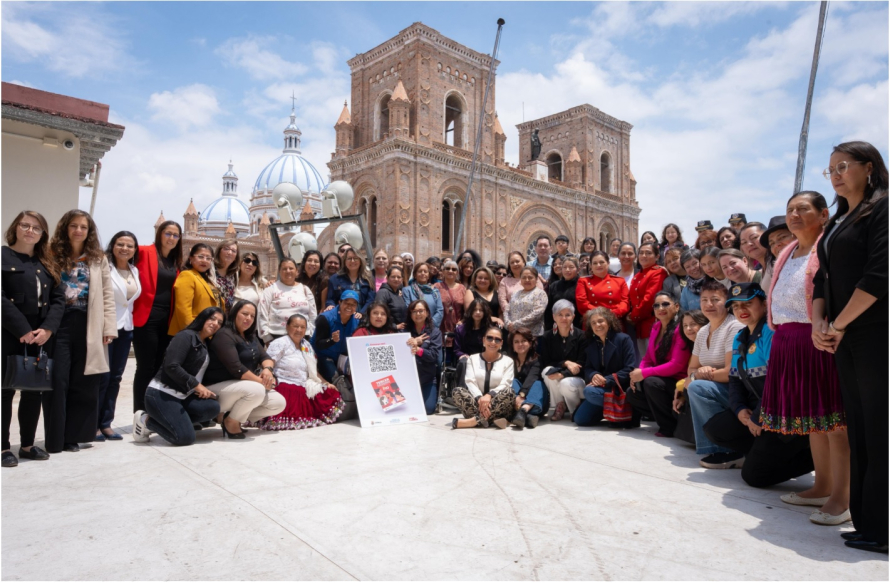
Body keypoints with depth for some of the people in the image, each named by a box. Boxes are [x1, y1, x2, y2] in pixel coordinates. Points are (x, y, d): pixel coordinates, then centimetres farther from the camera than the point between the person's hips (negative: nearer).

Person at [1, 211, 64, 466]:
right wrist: (23, 330, -17)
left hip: (41, 337, 5)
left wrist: (48, 328, -8)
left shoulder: (47, 264, 15)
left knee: (34, 391, 9)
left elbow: (58, 299, 7)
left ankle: (27, 444, 20)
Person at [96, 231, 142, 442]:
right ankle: (93, 424, 9)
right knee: (102, 376, -3)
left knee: (115, 377, 9)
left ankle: (106, 423, 17)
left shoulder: (135, 271, 12)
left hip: (125, 328, 6)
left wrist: (132, 323, 13)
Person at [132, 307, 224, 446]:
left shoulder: (205, 345, 17)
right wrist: (196, 385, -16)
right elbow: (171, 366, -20)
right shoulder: (186, 336, -9)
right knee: (186, 437, -19)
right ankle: (146, 420, 4)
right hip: (161, 394, -8)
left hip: (182, 396, 8)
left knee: (212, 407, -19)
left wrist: (203, 390, -3)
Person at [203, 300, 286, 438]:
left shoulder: (251, 337, 13)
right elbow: (236, 368, -26)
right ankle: (230, 421, -9)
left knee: (279, 403, -5)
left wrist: (268, 369, -20)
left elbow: (265, 356, 3)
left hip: (244, 387, 9)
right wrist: (261, 381, -24)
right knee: (257, 390, -36)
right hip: (219, 387, -9)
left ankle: (232, 415, 3)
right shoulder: (224, 335, -16)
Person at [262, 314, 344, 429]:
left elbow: (313, 371, 26)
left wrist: (326, 383, 15)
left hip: (303, 390, 7)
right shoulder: (280, 343, 0)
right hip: (285, 389, -7)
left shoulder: (307, 345, 20)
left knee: (332, 394, -8)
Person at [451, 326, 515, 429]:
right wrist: (479, 398, -23)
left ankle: (474, 420, -36)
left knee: (509, 391, -31)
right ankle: (490, 419, -38)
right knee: (457, 391, -24)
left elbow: (505, 385, -5)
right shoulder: (473, 359, 13)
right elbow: (470, 382, -2)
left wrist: (489, 395, -26)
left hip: (497, 406, -1)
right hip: (477, 403, 1)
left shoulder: (508, 361, 10)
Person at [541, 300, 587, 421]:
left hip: (577, 379, -2)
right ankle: (560, 406, -6)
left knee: (566, 383, -34)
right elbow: (545, 364, -6)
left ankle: (576, 410, 1)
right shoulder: (547, 337, -2)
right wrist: (565, 363, -21)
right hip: (555, 385, 2)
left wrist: (562, 374, -28)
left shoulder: (581, 336, -10)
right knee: (548, 371, -28)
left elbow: (581, 366, -13)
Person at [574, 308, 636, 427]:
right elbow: (587, 368, 6)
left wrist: (607, 380, -23)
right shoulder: (591, 343, 10)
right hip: (600, 388, 6)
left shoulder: (623, 339, -8)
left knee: (589, 391, -32)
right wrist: (593, 376, -19)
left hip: (620, 388, -6)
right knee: (580, 419, -5)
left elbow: (629, 369, -15)